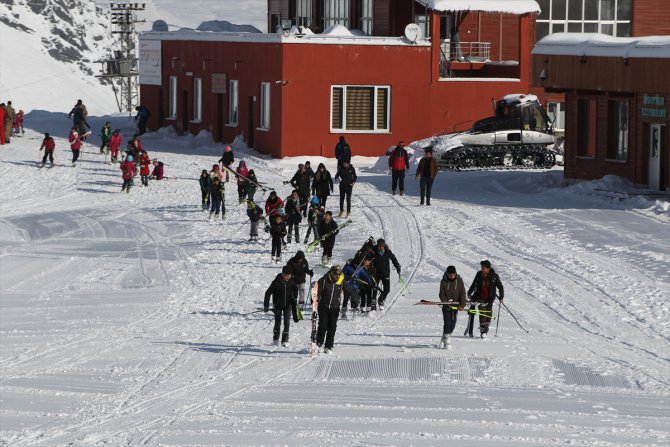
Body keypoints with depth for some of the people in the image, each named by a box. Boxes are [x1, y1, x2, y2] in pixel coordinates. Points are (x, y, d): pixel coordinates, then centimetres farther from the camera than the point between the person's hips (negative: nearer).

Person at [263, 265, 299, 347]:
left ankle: (285, 340, 1)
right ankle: (275, 338, 23)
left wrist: (294, 300, 15)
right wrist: (266, 306, -16)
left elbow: (295, 290, 12)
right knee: (278, 322, 3)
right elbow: (268, 293, -14)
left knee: (287, 322, -6)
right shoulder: (276, 282, -19)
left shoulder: (291, 281, -9)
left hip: (288, 305, 2)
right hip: (278, 305, -2)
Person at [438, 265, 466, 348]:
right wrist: (446, 303, -18)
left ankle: (444, 339, 22)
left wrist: (462, 305, -12)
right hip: (446, 305, -3)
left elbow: (462, 293, -3)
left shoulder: (459, 280, -3)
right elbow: (442, 294, -5)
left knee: (453, 323, 5)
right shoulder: (443, 281, -7)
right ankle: (446, 341, -10)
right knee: (447, 322, -12)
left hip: (455, 305, 3)